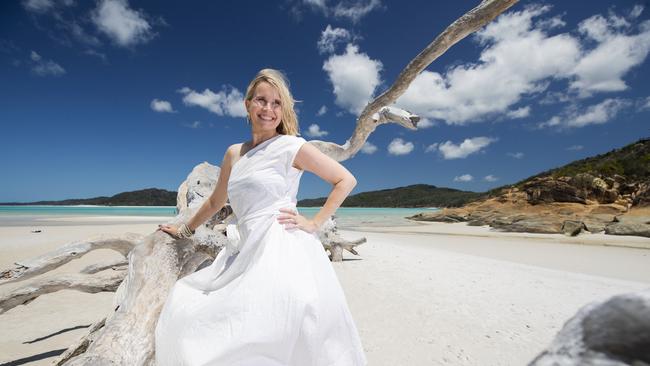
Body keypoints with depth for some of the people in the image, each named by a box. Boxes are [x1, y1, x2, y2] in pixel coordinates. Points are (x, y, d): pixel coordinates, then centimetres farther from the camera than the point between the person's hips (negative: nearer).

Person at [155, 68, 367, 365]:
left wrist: (314, 224, -6)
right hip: (247, 252, 7)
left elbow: (346, 180, -1)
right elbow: (215, 202, 28)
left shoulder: (292, 146, -2)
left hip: (282, 251, -6)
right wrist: (184, 230, 38)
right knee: (188, 314, 9)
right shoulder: (234, 153, 14)